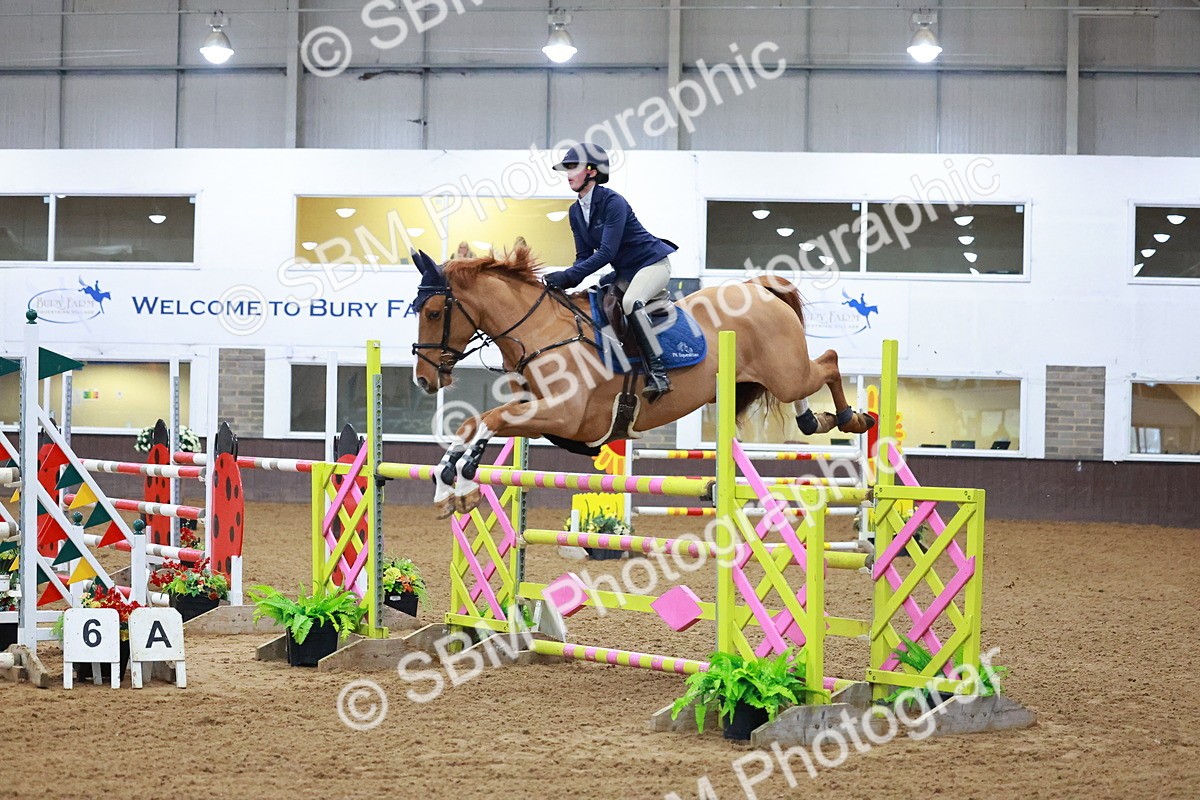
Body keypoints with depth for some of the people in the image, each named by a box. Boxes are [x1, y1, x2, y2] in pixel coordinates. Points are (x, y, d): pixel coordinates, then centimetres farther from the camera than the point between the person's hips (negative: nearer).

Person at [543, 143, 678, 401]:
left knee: (629, 302, -34)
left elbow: (606, 252, -27)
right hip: (624, 273, 10)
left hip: (653, 263, -10)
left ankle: (657, 372, -36)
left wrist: (569, 276, -31)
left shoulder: (613, 202, -22)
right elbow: (584, 255, 7)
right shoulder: (576, 211, 4)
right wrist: (566, 281, -13)